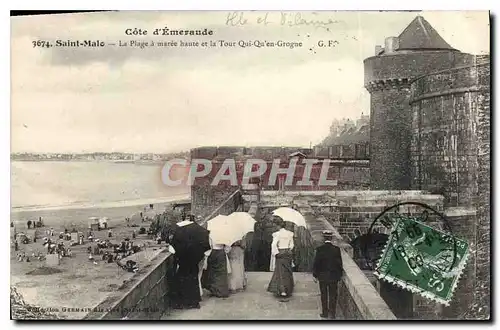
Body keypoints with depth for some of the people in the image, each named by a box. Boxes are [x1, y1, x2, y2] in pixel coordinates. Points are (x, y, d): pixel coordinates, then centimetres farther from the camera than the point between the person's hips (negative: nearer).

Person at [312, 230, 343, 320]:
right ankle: (332, 313, 13)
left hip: (322, 276, 0)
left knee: (324, 295, 12)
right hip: (334, 276, 1)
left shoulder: (319, 249, -12)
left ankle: (325, 313, 17)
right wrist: (339, 275, 9)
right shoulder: (336, 249, -9)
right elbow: (339, 263, -2)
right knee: (333, 295, 10)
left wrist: (315, 275, 3)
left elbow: (316, 263, -7)